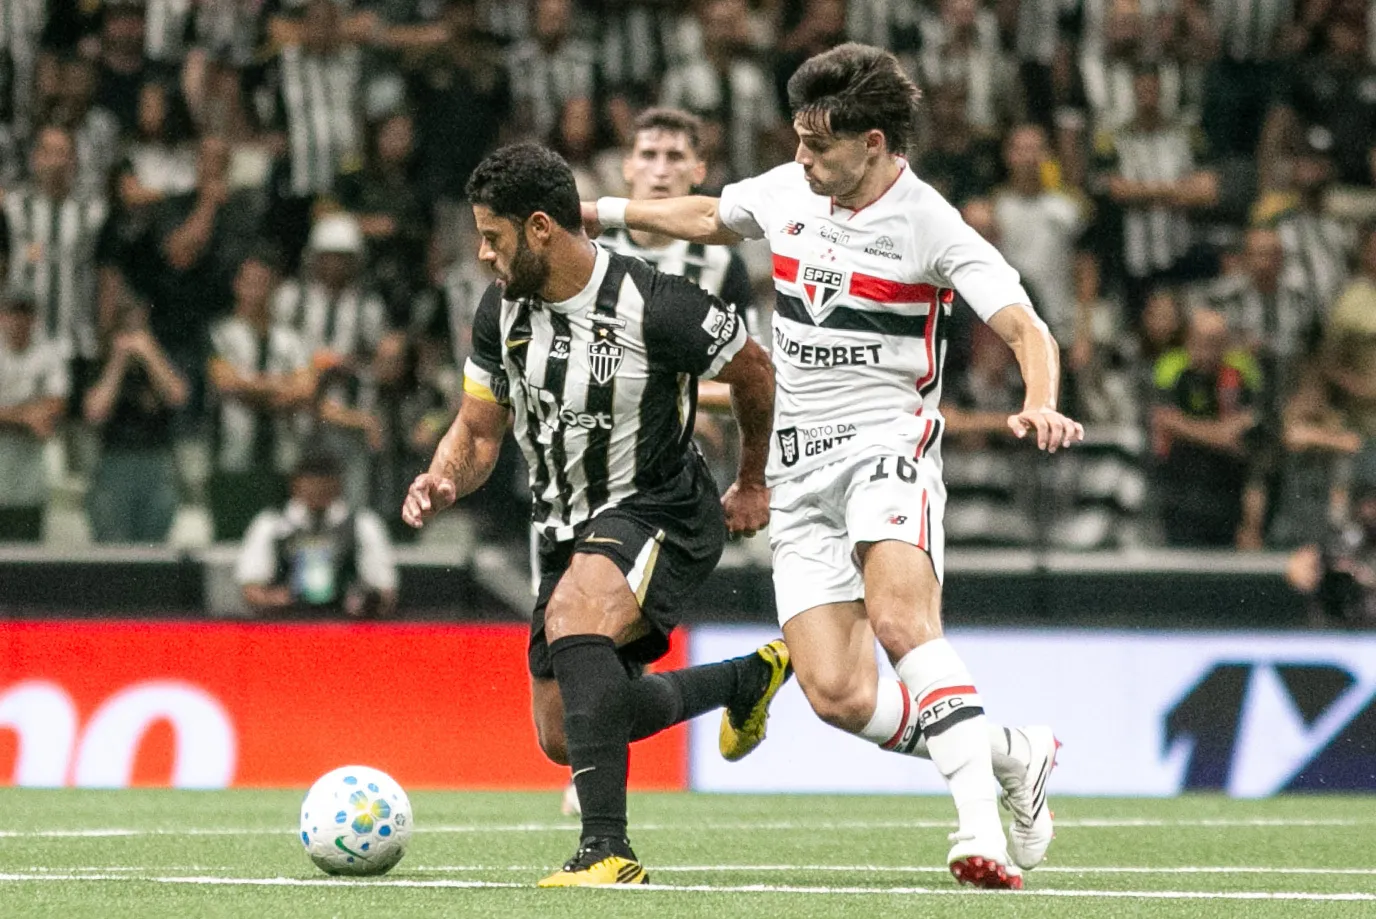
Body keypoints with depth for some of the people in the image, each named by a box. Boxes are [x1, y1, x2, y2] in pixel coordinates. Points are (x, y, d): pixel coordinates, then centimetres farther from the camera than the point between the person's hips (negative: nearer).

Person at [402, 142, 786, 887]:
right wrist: (442, 483, -17)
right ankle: (749, 679, 39)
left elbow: (753, 371, -4)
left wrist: (752, 484, 10)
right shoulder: (502, 311, -4)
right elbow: (478, 433, 7)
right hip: (566, 527, 8)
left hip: (659, 512, -8)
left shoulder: (653, 307, -22)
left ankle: (608, 849, -38)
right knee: (563, 738, 14)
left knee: (570, 620, -38)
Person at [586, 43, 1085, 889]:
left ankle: (982, 829, -36)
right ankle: (1015, 758, 6)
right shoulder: (787, 192, 8)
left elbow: (1026, 329, -17)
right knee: (838, 695, -11)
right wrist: (606, 211, 36)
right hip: (801, 466, 5)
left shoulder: (931, 227, -9)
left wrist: (1040, 405, -37)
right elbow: (711, 220, 31)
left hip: (888, 443, -5)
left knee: (900, 619, -33)